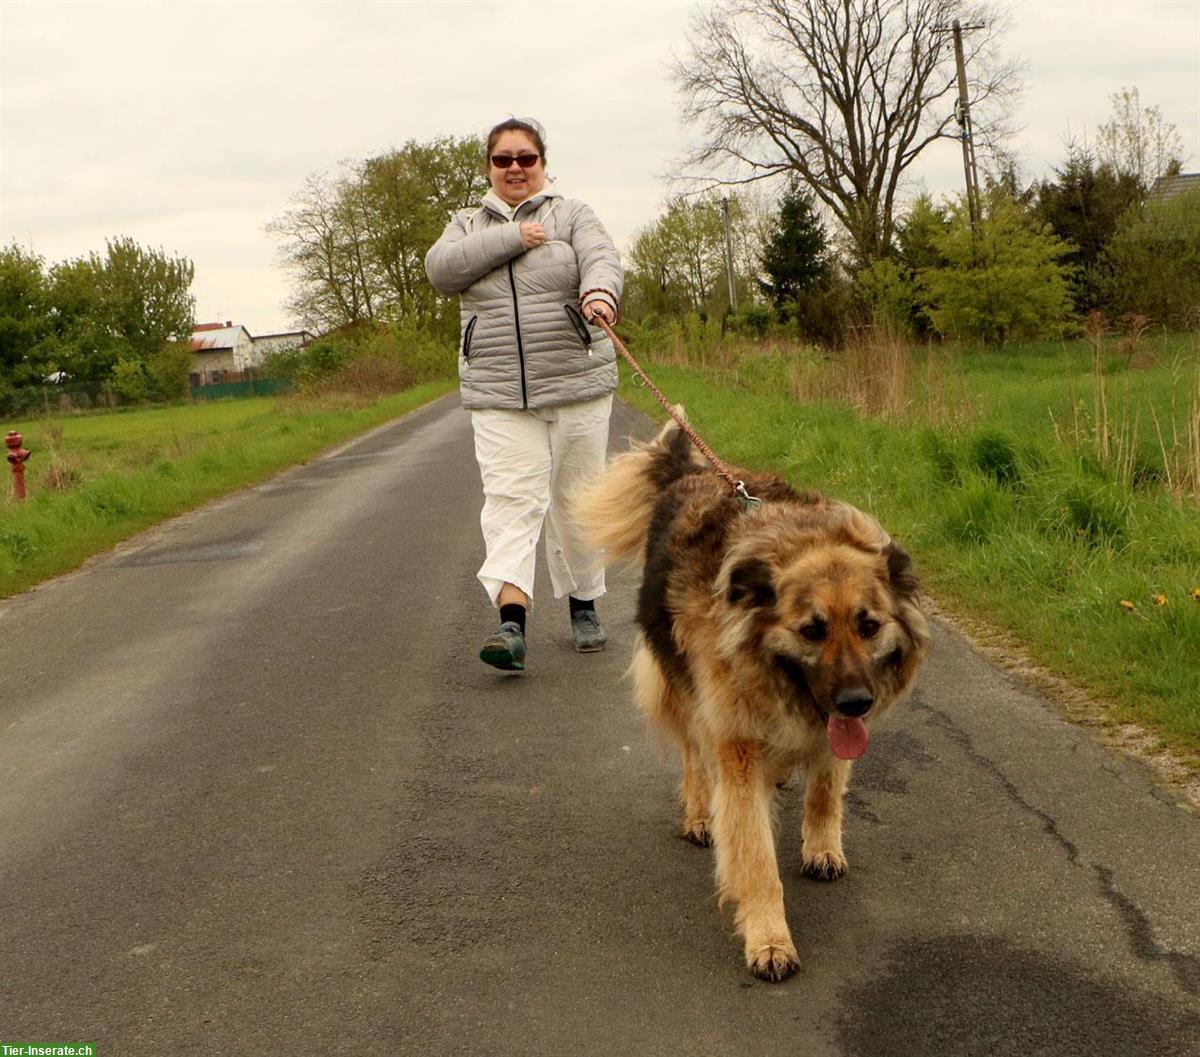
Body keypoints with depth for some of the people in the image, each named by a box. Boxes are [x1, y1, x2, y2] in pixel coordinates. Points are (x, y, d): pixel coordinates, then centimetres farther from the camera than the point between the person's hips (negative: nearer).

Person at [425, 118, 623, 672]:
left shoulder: (572, 214, 7)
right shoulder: (468, 225, 15)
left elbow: (602, 258, -12)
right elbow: (440, 269, -5)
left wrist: (599, 294, -36)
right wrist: (512, 238, -10)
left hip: (576, 383, -1)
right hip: (498, 395, 1)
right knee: (510, 500, -12)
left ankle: (584, 604, 25)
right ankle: (511, 620, -22)